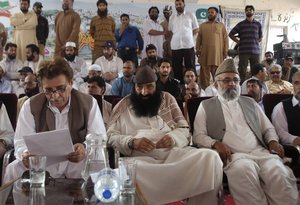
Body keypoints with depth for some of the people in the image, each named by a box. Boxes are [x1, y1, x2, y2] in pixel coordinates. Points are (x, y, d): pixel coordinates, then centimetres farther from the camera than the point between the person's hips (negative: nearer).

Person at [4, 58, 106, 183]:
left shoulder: (89, 103, -3)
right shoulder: (30, 106, 0)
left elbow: (99, 138, -4)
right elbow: (22, 142, -2)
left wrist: (85, 148, -29)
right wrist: (25, 154, -27)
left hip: (80, 161, -1)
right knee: (13, 171, -26)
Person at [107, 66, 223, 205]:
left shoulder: (167, 99, 18)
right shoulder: (124, 106, 14)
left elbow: (184, 129, 13)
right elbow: (111, 136, 7)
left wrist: (174, 137, -11)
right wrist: (131, 142, -14)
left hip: (173, 152, 2)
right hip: (141, 157, -2)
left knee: (210, 157, -25)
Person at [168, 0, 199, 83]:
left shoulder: (191, 15, 9)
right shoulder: (172, 17, 15)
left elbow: (196, 29, 12)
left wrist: (187, 36, 4)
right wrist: (177, 36, 5)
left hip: (188, 45, -2)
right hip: (175, 46, 2)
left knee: (190, 67, -1)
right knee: (177, 68, 4)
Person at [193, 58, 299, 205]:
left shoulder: (250, 102, 23)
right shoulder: (206, 106, 12)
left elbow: (268, 128, 24)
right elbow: (198, 136, 5)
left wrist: (273, 141, 2)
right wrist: (215, 143, -15)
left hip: (260, 152, 3)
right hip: (232, 155, -3)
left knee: (281, 174, -26)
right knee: (243, 169, -36)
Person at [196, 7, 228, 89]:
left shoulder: (221, 25, 10)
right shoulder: (202, 25, 14)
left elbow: (225, 38, 6)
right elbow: (199, 38, 11)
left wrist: (225, 51, -2)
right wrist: (197, 49, 0)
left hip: (217, 53, -1)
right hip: (205, 52, 1)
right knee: (205, 73, -1)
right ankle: (205, 90, 4)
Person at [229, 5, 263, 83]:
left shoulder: (258, 24, 13)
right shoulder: (241, 24, 8)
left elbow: (260, 37, 24)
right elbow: (231, 34, 9)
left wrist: (256, 42, 9)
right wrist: (238, 41, 2)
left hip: (255, 51, 2)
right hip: (243, 51, -2)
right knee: (242, 71, -4)